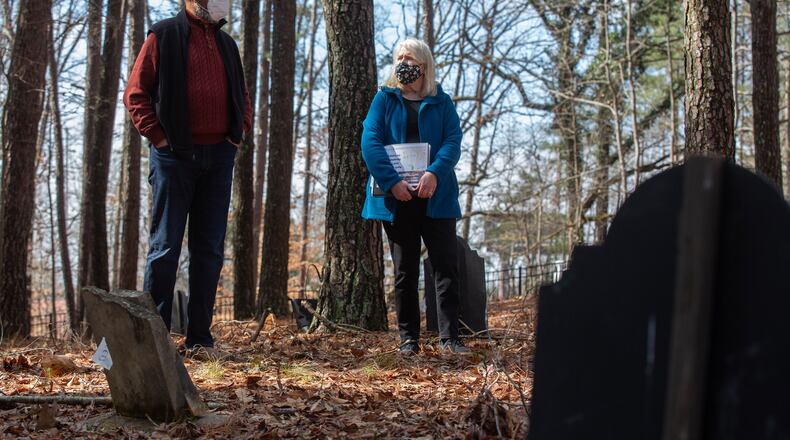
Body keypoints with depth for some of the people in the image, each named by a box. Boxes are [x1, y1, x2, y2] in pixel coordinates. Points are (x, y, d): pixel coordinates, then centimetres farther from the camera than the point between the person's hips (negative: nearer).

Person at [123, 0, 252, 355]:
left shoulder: (227, 45, 18)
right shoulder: (163, 35, 2)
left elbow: (242, 96, 26)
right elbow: (135, 93, -1)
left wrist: (240, 132, 11)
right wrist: (157, 135, -8)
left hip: (218, 156, 5)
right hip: (175, 153, -5)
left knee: (210, 248, 4)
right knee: (165, 246, -4)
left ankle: (200, 337, 10)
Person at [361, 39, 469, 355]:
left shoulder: (441, 102, 12)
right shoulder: (384, 99, 10)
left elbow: (453, 141, -2)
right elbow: (370, 142, -3)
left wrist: (435, 173, -21)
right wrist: (392, 181, -18)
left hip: (435, 196, 0)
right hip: (397, 198, 0)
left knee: (446, 266, -5)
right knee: (404, 270, 5)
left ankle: (449, 337, -2)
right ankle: (408, 338, 11)